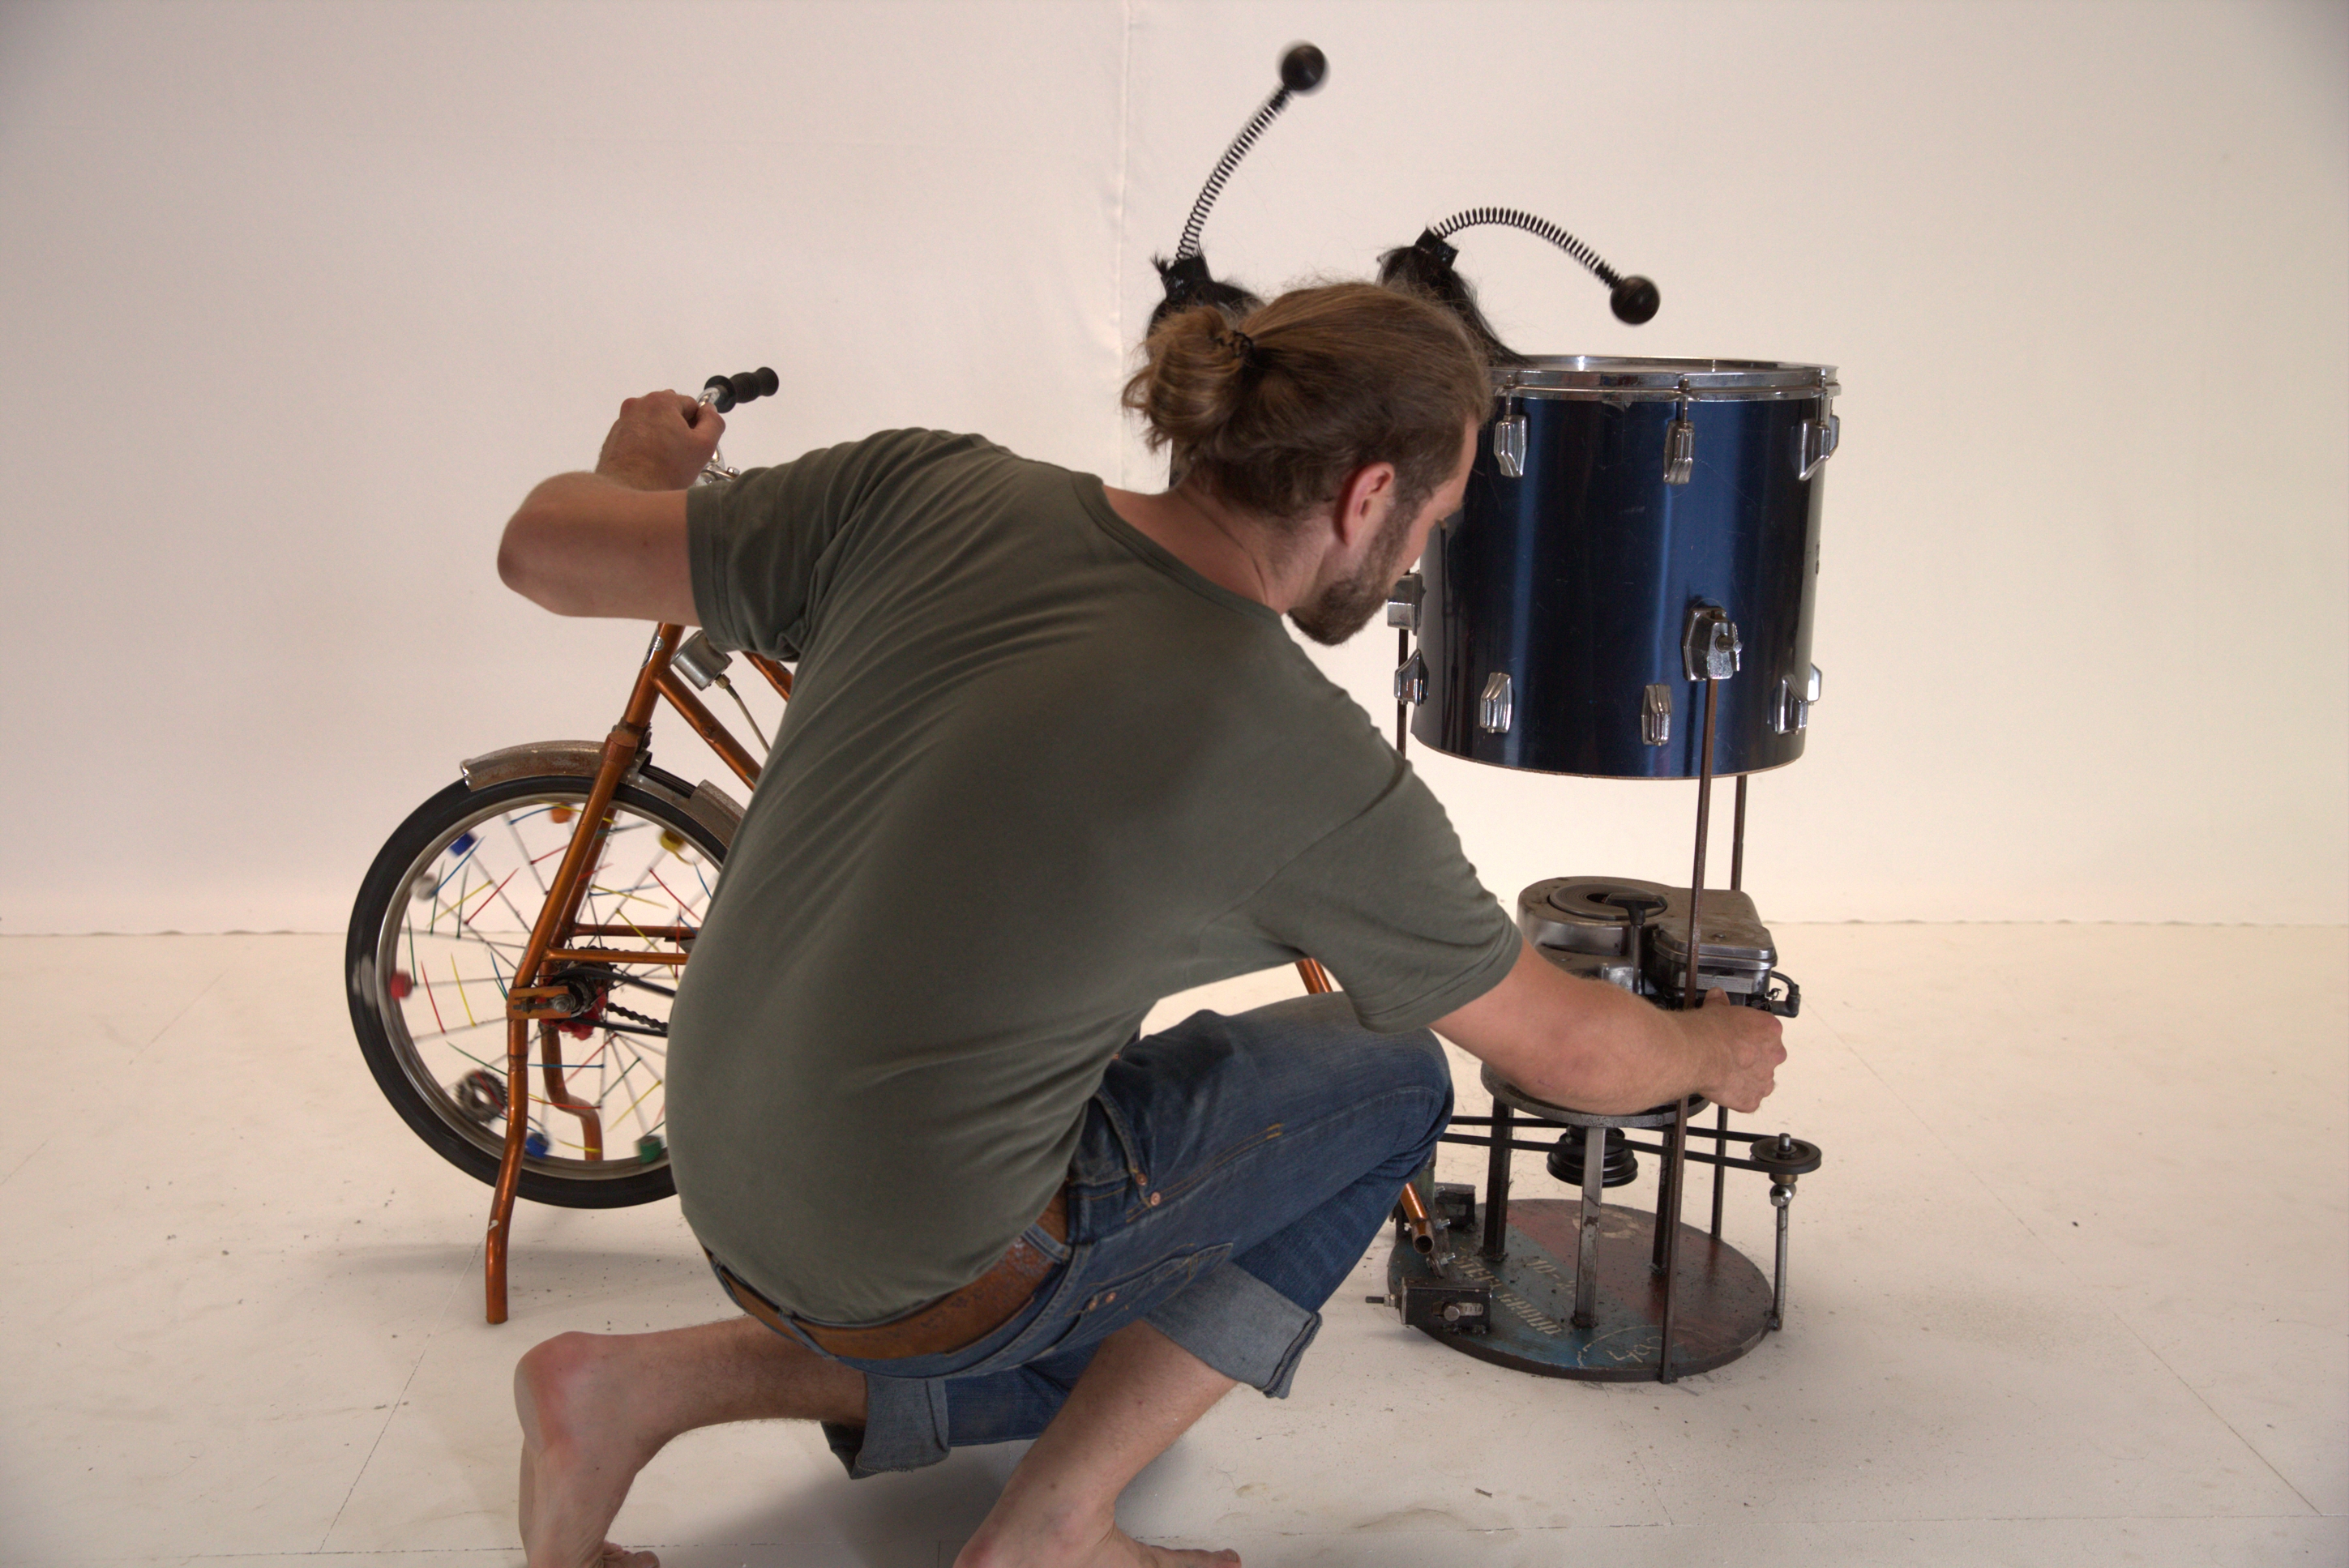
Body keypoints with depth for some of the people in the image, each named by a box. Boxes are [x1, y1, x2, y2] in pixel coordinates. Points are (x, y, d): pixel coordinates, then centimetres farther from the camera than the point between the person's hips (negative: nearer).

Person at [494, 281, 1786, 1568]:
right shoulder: (1318, 778, -19)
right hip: (926, 1276, -6)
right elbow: (1561, 1049, -3)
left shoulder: (927, 495, -9)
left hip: (729, 1194, 7)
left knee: (1120, 1361, 30)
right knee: (1391, 1079, 9)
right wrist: (1715, 1048, 19)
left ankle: (652, 1384, 14)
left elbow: (544, 550, -3)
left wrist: (640, 467, 20)